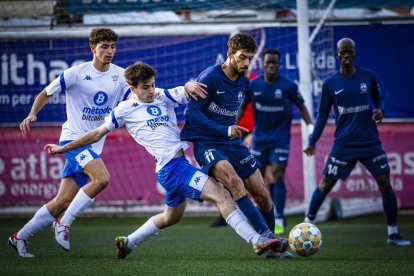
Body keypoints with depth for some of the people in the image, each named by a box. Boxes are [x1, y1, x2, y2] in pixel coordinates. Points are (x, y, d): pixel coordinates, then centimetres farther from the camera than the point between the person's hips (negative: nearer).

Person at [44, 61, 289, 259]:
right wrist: (63, 148, 11)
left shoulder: (163, 96, 10)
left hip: (182, 159, 7)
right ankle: (258, 242, -28)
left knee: (172, 217, 25)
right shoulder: (125, 110, -1)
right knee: (222, 196, -19)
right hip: (171, 166, -7)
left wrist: (189, 86, -31)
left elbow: (185, 93, -5)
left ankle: (128, 243, 40)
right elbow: (97, 134, 8)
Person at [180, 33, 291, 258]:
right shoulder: (210, 77, -12)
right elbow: (191, 112, -16)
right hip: (207, 144, -7)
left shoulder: (244, 82, 11)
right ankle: (264, 236, -37)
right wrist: (224, 130, -19)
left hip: (232, 142, 7)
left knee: (262, 195, -2)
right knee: (233, 180, -34)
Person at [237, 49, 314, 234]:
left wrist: (310, 126, -8)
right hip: (259, 137, 3)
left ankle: (279, 220, -12)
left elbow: (301, 106, 3)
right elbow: (242, 106, 10)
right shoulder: (253, 85, -2)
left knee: (277, 176, -14)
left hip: (280, 138, -3)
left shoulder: (288, 86, -8)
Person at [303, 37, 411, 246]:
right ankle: (308, 224, 13)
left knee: (385, 184, -4)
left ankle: (393, 233, 7)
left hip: (370, 143, 1)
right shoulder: (330, 84, 0)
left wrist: (380, 110, -8)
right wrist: (312, 142, 2)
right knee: (325, 185, -3)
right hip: (343, 144, -1)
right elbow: (323, 115, 7)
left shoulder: (368, 77, 1)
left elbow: (378, 98, 15)